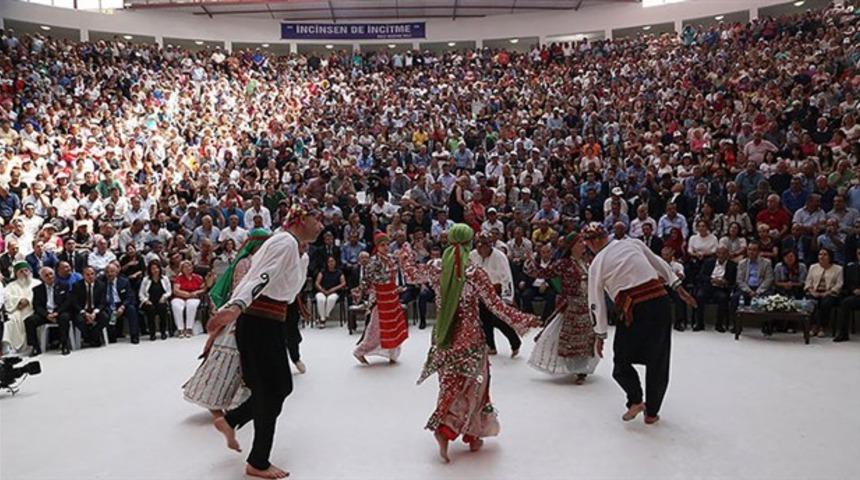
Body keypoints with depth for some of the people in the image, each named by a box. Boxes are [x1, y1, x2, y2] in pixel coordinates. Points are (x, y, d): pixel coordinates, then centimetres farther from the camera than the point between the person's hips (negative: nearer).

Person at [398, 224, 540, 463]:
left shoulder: (435, 270, -5)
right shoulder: (476, 274, -16)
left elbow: (410, 273, 14)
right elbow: (497, 306, -12)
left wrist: (406, 249, 30)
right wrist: (524, 320, -1)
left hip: (443, 336, 4)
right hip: (468, 337, -4)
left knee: (452, 384, 17)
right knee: (470, 385, 9)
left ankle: (472, 434, 20)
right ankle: (445, 427, 0)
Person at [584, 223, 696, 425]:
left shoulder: (596, 265, 3)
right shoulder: (632, 243, 9)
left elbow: (597, 303, 5)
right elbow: (659, 263, 12)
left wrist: (600, 335, 12)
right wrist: (679, 288, 20)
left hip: (635, 310, -3)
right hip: (661, 302, 3)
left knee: (622, 359, 18)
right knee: (658, 362, 13)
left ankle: (635, 400, 3)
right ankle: (651, 412, 20)